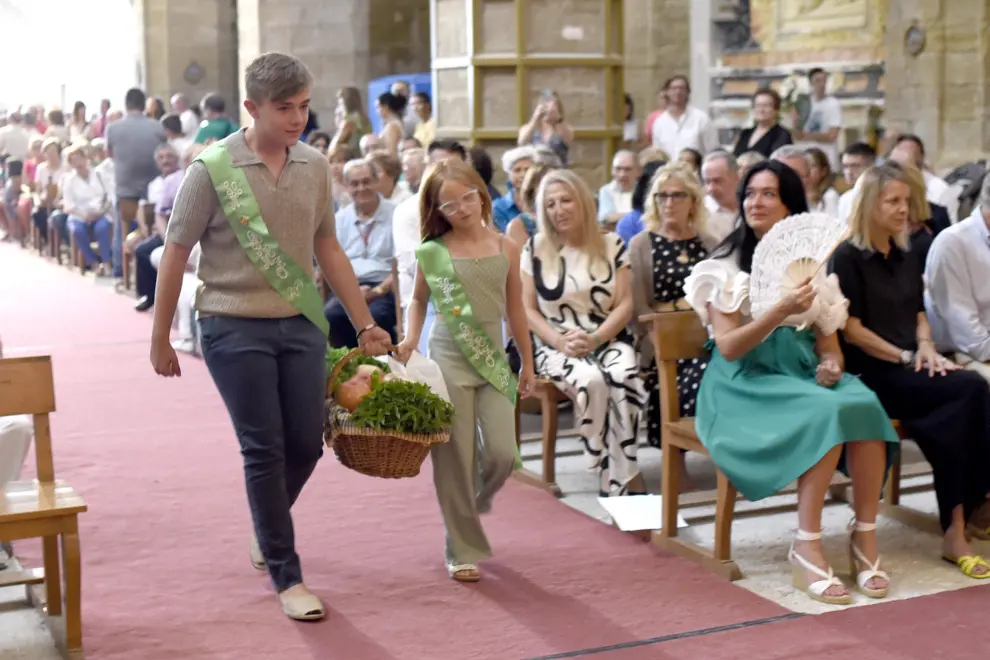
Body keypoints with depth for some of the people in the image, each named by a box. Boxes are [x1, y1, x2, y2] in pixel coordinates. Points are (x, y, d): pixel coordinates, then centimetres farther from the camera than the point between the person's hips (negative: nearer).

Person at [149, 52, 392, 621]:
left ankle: (269, 531, 37)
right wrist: (161, 339, -1)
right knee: (265, 450, 0)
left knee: (306, 444, 8)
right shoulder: (213, 168, -10)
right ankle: (286, 576, 13)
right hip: (235, 328, -4)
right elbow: (175, 256, -4)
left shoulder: (315, 166, 2)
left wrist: (366, 324, 11)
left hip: (302, 324, 4)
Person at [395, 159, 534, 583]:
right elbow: (418, 300, 14)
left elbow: (515, 309, 12)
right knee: (456, 457, 1)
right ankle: (463, 551, 14)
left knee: (502, 454, -5)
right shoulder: (433, 253, -1)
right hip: (449, 360, -2)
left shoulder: (506, 249, 5)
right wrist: (410, 339, -3)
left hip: (493, 360, 2)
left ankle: (474, 502, 29)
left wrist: (527, 363, 14)